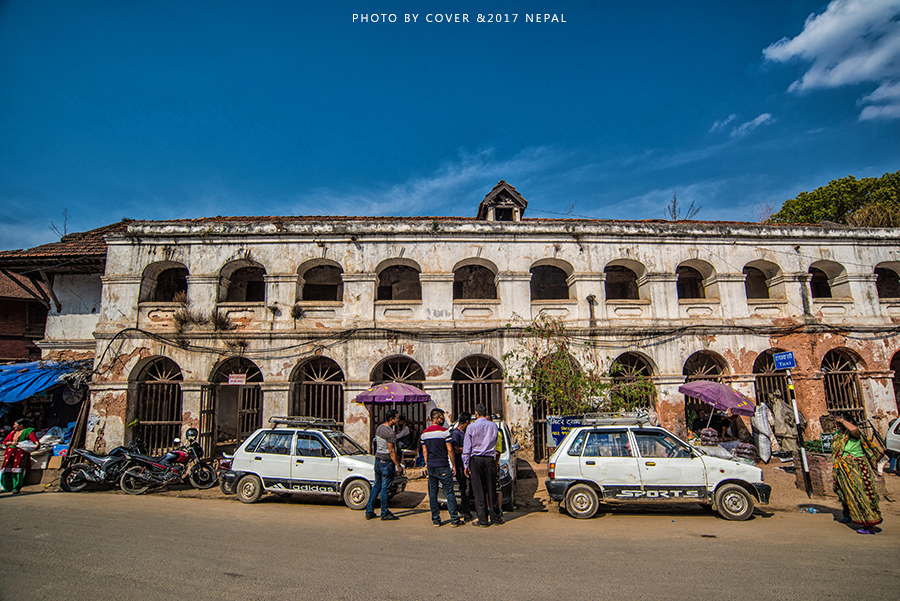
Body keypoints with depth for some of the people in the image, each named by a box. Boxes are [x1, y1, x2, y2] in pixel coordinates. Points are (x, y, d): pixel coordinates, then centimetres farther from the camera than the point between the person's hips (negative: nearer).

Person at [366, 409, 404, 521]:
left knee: (376, 486, 16)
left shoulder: (379, 428, 7)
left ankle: (369, 512, 20)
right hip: (387, 462, -8)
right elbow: (392, 451, -20)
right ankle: (385, 514, 11)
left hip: (378, 460, 8)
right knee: (385, 489, 1)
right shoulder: (390, 432, -20)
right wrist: (398, 466, -14)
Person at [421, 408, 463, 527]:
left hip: (431, 467, 5)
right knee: (449, 492, 0)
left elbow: (424, 451, 10)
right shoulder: (444, 431, -9)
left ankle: (435, 519, 12)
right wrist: (454, 465, -2)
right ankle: (454, 519, 1)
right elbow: (450, 450, -9)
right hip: (443, 466, -5)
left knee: (432, 493, 9)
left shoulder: (424, 433, 7)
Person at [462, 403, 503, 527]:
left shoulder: (471, 427, -5)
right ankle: (495, 517, 16)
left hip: (476, 460, -3)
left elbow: (466, 448, -3)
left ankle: (483, 520, 4)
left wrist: (466, 465, 2)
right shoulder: (493, 426, 4)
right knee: (491, 489, 10)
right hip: (489, 459, 3)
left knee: (479, 491, 2)